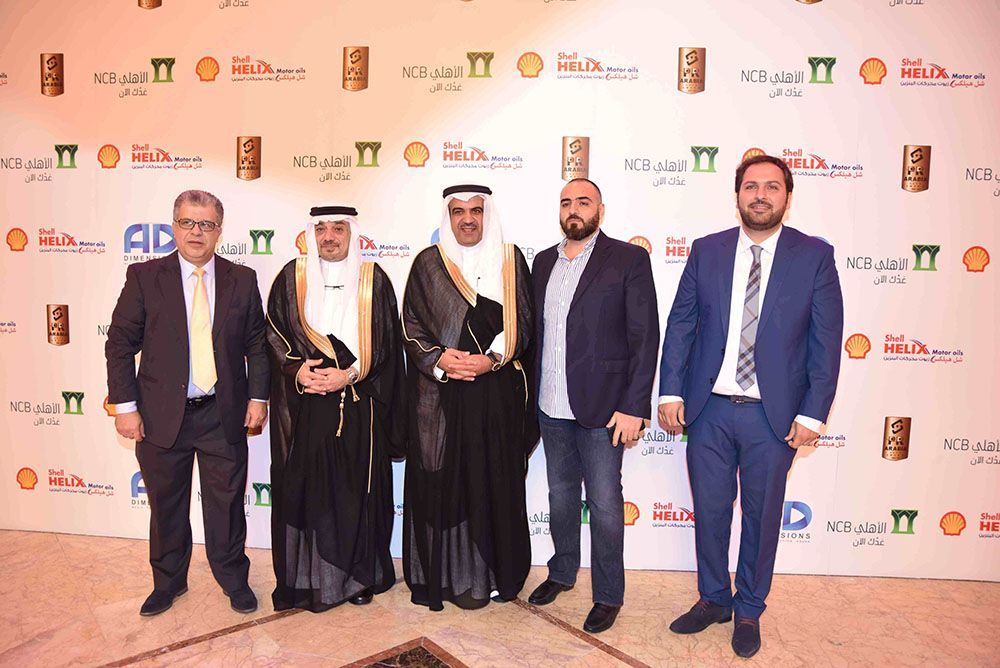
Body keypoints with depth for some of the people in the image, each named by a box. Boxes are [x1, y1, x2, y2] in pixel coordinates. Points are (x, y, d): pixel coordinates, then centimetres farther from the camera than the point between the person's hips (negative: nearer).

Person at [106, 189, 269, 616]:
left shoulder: (242, 280, 2)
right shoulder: (144, 277, -2)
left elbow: (257, 344, 5)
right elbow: (120, 344, -1)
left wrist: (258, 397, -2)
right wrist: (125, 405, -6)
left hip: (225, 415, 0)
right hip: (162, 415, 0)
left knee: (226, 503, 11)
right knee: (166, 505, 15)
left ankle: (234, 580, 32)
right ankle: (168, 582, 37)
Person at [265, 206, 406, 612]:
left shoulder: (373, 279, 2)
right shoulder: (292, 277, 6)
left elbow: (385, 342, -1)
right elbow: (273, 333, 5)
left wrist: (349, 374, -13)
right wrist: (297, 370, -12)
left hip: (359, 404, -1)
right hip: (304, 406, 1)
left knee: (356, 488, 5)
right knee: (305, 487, 5)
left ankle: (358, 575, 22)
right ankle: (309, 577, 20)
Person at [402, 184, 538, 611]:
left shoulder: (509, 260, 6)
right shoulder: (428, 263, 5)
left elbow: (522, 323, 3)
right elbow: (410, 324, 4)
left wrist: (491, 360, -12)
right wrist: (438, 359, -12)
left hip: (497, 392, 1)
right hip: (439, 395, 0)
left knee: (494, 480, 6)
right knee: (442, 482, 3)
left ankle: (491, 572, 22)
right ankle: (444, 573, 18)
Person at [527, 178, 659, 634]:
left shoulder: (629, 259, -6)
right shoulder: (543, 261, 10)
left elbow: (645, 337, -10)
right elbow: (536, 330, 11)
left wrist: (634, 408, -15)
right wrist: (531, 392, 5)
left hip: (602, 408, -5)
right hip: (552, 407, 5)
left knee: (604, 503, 5)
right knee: (560, 495, 19)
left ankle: (609, 595, 24)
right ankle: (562, 573, 39)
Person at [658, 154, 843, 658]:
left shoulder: (814, 256, -2)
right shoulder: (706, 251, 3)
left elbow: (827, 340, -3)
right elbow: (680, 324, 3)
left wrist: (813, 412, -7)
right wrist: (671, 391, -4)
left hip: (774, 414, -1)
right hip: (709, 408, 2)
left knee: (761, 517, 13)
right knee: (710, 511, 13)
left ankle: (749, 610, 33)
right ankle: (712, 599, 35)